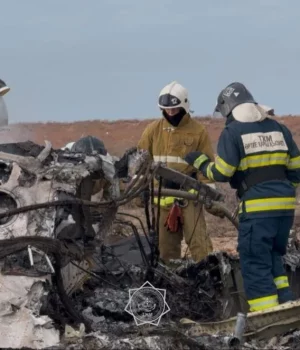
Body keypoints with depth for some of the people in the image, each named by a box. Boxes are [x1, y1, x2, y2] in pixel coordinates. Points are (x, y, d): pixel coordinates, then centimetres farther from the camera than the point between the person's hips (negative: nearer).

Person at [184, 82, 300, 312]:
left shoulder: (233, 131, -5)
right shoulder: (278, 128, 13)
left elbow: (221, 173, -8)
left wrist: (200, 162, 9)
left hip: (258, 207, -6)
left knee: (255, 264, -2)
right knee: (273, 258, 19)